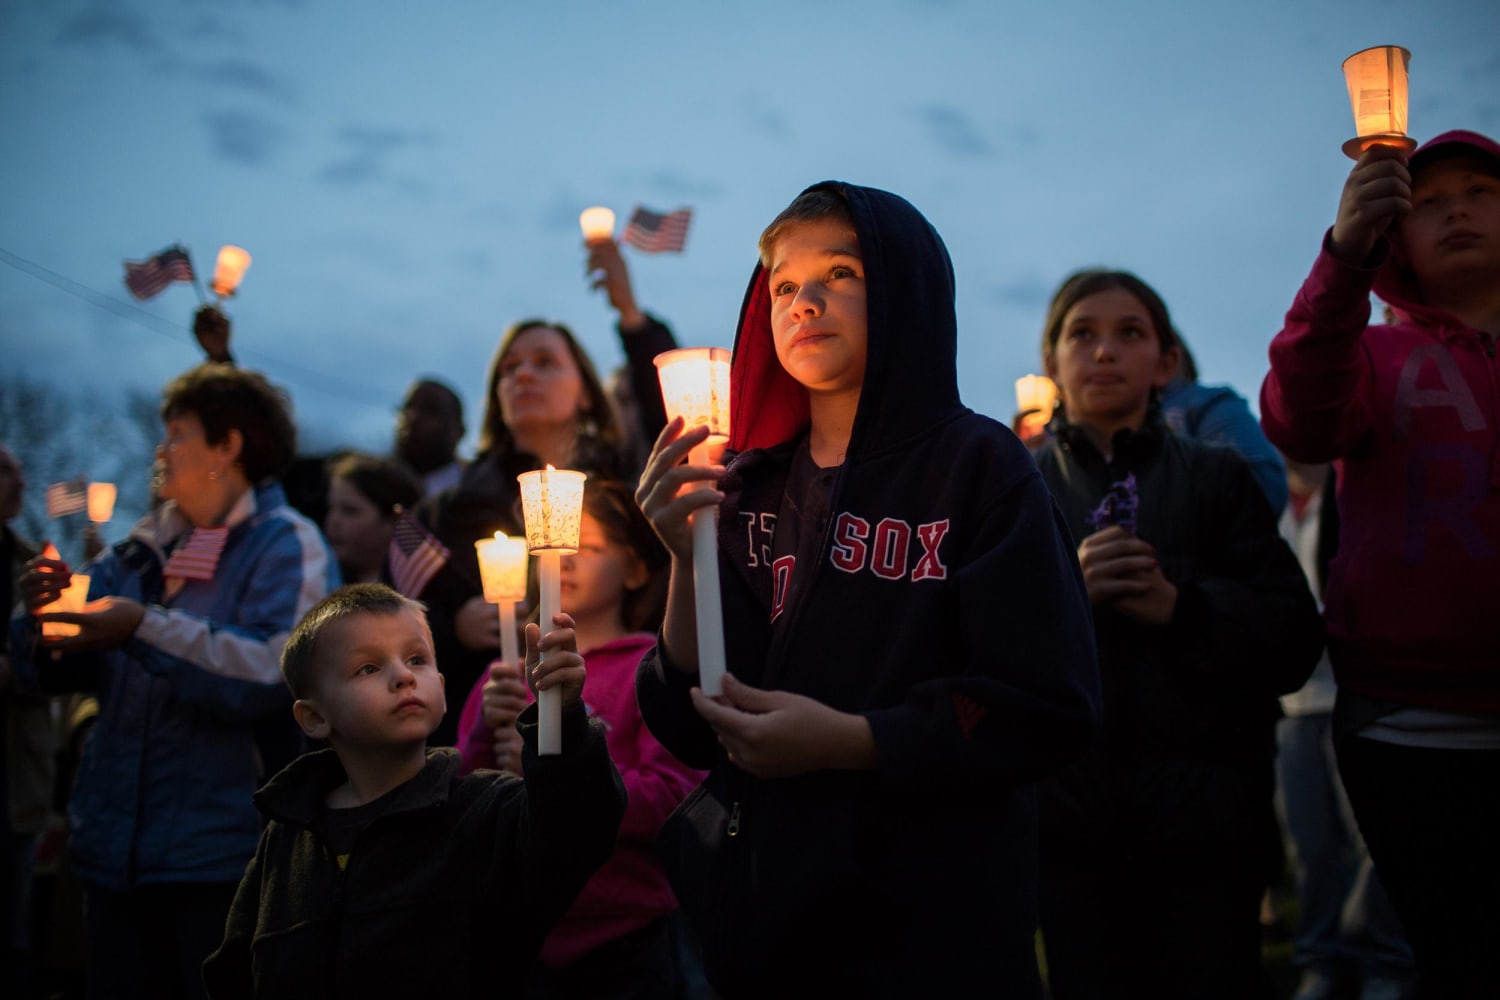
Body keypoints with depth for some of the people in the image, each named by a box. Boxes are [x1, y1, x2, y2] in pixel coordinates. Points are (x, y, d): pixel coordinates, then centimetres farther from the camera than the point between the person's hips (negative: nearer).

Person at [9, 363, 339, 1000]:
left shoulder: (286, 546, -5)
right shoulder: (143, 548, 15)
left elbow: (273, 672, -22)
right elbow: (64, 672, 13)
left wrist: (147, 628, -22)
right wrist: (43, 612, -7)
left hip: (222, 853, -6)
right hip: (117, 851, 6)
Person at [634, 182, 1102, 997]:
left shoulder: (977, 465, -6)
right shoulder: (748, 490, 4)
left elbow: (1051, 712, -12)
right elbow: (692, 736, -1)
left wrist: (843, 741, -20)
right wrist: (687, 561, -15)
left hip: (929, 932, -4)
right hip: (757, 926, 4)